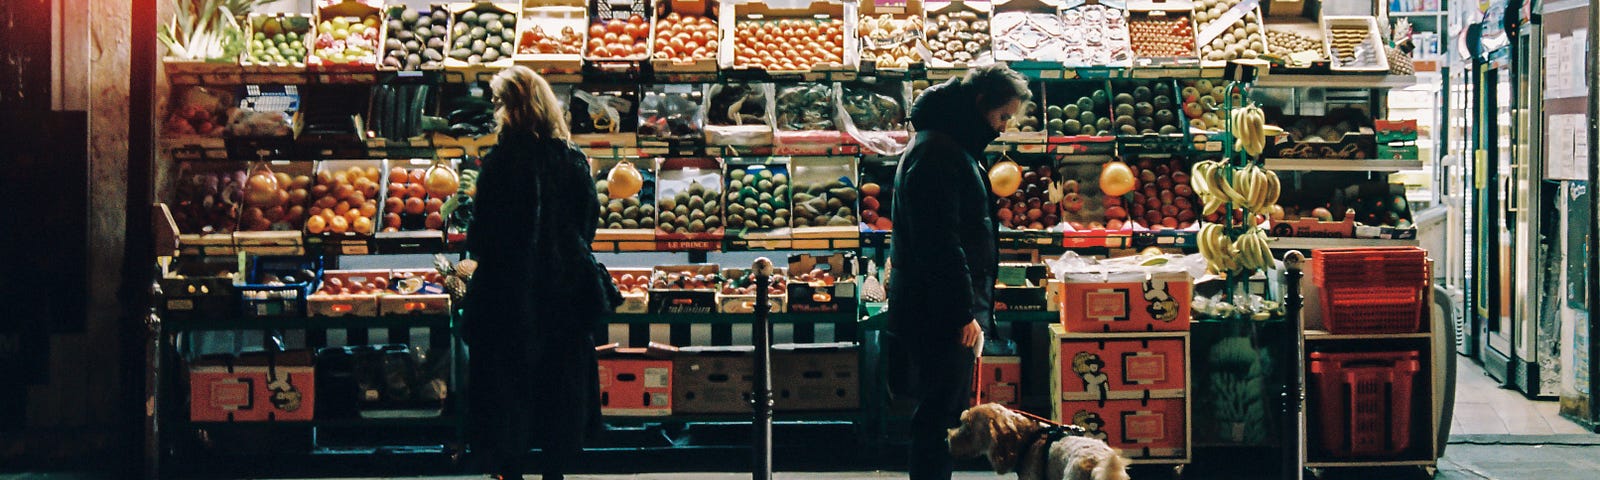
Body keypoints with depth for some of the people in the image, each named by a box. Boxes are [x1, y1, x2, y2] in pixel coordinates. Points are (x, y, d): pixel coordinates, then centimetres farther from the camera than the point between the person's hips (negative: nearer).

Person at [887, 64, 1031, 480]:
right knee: (939, 416, -7)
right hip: (940, 315, -11)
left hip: (944, 313, 11)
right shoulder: (938, 153, -16)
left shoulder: (954, 148, 18)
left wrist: (974, 308, 22)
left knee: (945, 413, 15)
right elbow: (941, 243, -23)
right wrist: (965, 312, -22)